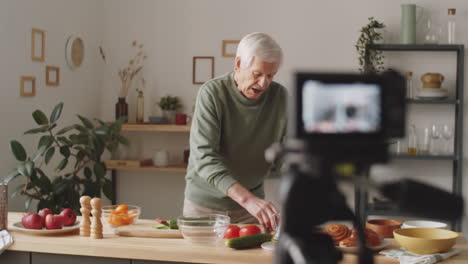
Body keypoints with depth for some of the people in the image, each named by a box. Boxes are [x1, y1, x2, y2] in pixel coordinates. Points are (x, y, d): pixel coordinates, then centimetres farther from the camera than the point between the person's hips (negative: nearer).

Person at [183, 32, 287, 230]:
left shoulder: (280, 97, -9)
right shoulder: (212, 93, -19)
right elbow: (204, 156, -28)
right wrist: (247, 199, -40)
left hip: (252, 202, 2)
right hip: (204, 203, -2)